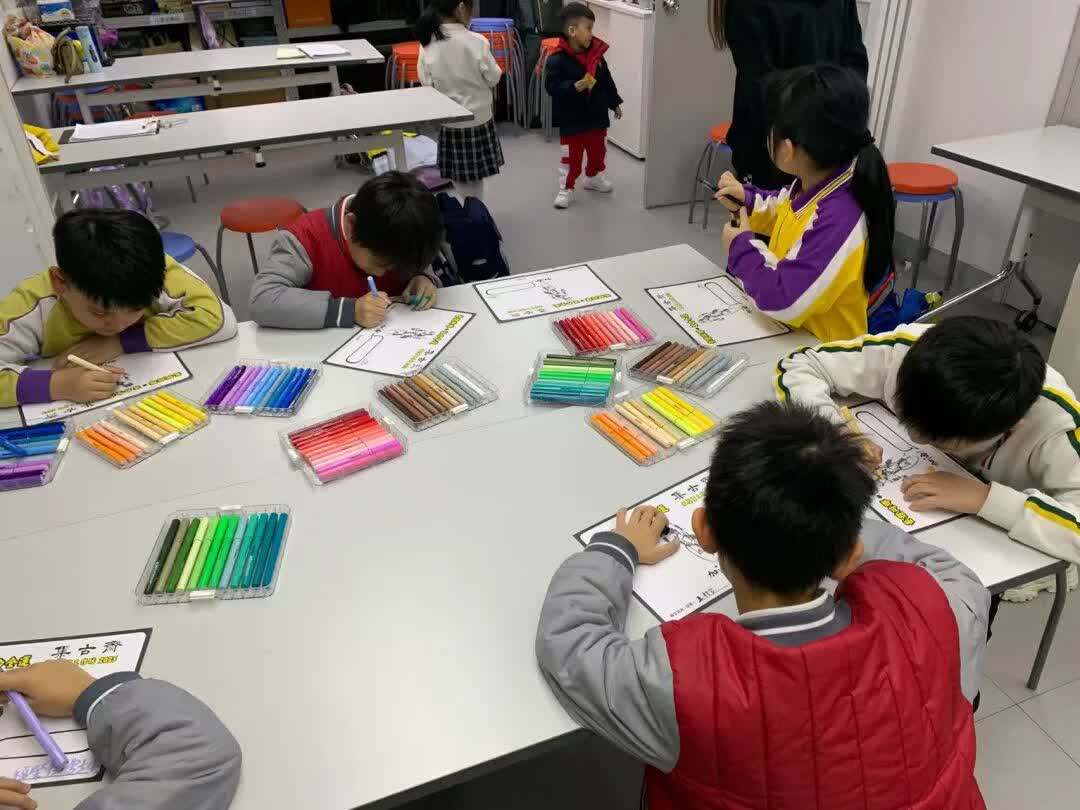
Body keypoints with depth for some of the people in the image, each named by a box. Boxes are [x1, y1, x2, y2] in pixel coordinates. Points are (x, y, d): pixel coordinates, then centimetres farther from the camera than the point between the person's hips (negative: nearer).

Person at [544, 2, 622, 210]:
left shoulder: (596, 53, 0)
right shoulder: (557, 59, -18)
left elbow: (607, 81, 10)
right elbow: (552, 87, -22)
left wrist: (615, 103, 17)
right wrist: (575, 87, -32)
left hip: (597, 115, 6)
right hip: (572, 119, -6)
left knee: (598, 151, 21)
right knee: (571, 156, 1)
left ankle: (594, 178, 43)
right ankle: (566, 189, 14)